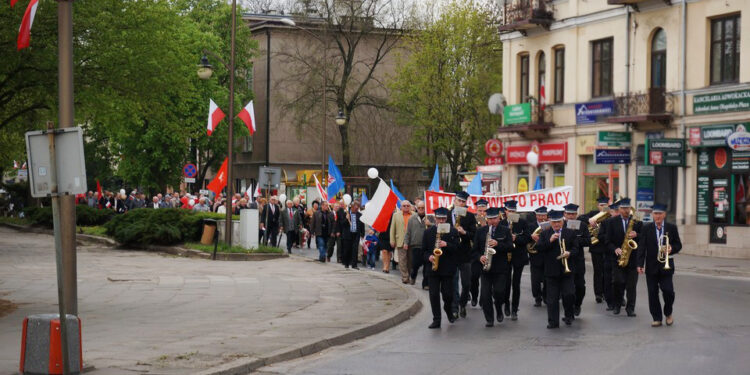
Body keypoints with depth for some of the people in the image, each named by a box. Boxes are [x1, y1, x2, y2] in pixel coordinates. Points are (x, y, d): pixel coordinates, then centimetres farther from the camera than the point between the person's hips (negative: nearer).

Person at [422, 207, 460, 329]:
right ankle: (436, 320, 5)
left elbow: (457, 248, -4)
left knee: (447, 294, 0)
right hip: (432, 268, 1)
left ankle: (448, 310, 31)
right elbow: (424, 250, 8)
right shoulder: (428, 232, 8)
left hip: (447, 268, -1)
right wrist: (429, 257, -12)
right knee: (434, 295, -2)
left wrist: (446, 245, -20)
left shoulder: (453, 231, 2)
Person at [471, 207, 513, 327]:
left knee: (499, 292, -8)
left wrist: (498, 244, -20)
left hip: (500, 268, -1)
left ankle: (499, 310, 22)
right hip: (485, 267, 1)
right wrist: (479, 257, -12)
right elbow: (474, 249, 7)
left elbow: (510, 247, -6)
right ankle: (489, 319, 7)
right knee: (486, 295, -2)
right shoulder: (480, 231, 7)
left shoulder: (505, 231, 4)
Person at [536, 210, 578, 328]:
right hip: (551, 270, 0)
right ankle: (553, 321, 5)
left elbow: (575, 247, 5)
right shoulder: (544, 234, 7)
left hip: (566, 270, 0)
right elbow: (539, 248, -3)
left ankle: (568, 316, 16)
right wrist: (549, 241, -16)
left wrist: (569, 253, -15)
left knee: (569, 294, -7)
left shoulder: (570, 233, 8)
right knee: (552, 298, 1)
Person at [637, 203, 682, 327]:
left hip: (666, 266, -1)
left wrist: (672, 249, -14)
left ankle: (668, 313, 16)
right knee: (653, 293, 2)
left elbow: (678, 245, 9)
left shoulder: (672, 228, 4)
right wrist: (640, 264, -8)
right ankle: (656, 318, 11)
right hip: (651, 266, 1)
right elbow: (642, 247, 0)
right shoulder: (646, 228, 3)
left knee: (668, 291, -9)